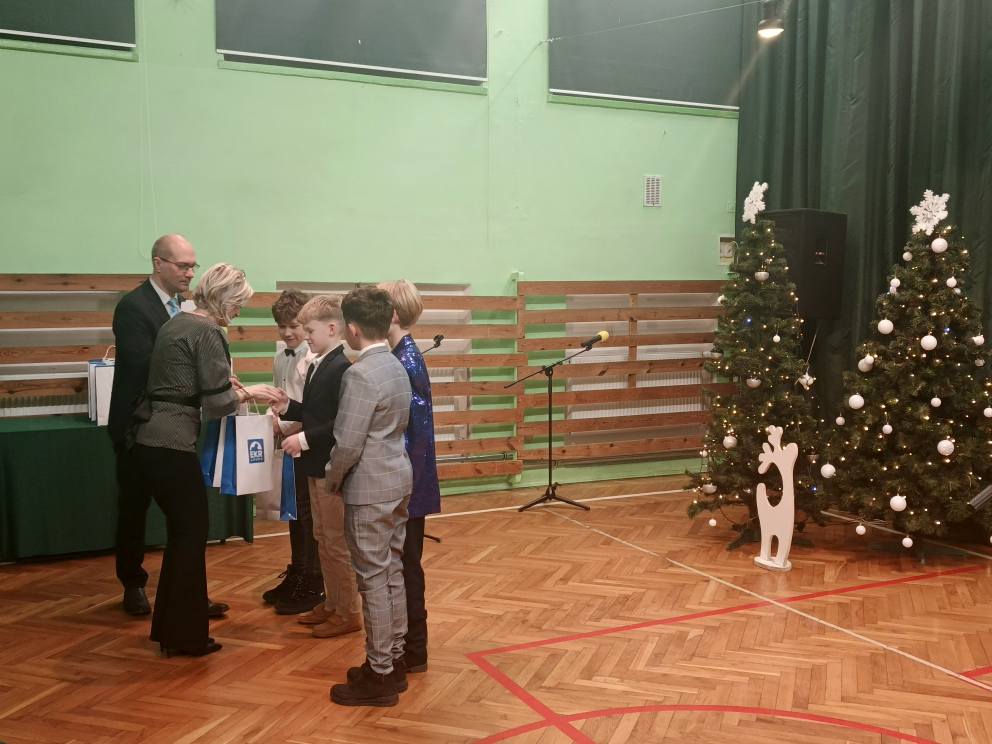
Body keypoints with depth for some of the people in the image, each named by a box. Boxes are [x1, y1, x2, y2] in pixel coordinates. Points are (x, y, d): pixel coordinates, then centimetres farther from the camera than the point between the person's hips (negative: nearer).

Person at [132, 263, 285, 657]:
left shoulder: (175, 324, 14)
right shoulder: (207, 333, -13)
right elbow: (216, 404, -15)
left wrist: (226, 384, 17)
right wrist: (249, 393, 0)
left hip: (149, 439, 9)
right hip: (173, 444, -9)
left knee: (180, 530, 19)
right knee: (191, 533, 3)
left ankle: (171, 624, 31)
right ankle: (185, 635, 13)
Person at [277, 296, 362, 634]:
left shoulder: (344, 366, -20)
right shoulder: (316, 364, 10)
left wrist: (305, 439, -22)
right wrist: (284, 404, 0)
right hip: (316, 465, 10)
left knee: (337, 543, 2)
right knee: (322, 539, 18)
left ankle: (349, 613, 15)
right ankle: (332, 603, 32)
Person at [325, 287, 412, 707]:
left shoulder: (360, 374, -19)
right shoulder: (396, 366, 9)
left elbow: (348, 444, -20)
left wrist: (332, 480, -2)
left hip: (370, 488, -9)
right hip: (398, 479, 9)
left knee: (373, 581, 0)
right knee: (392, 574, 15)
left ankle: (380, 676, 9)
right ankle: (393, 660, 26)